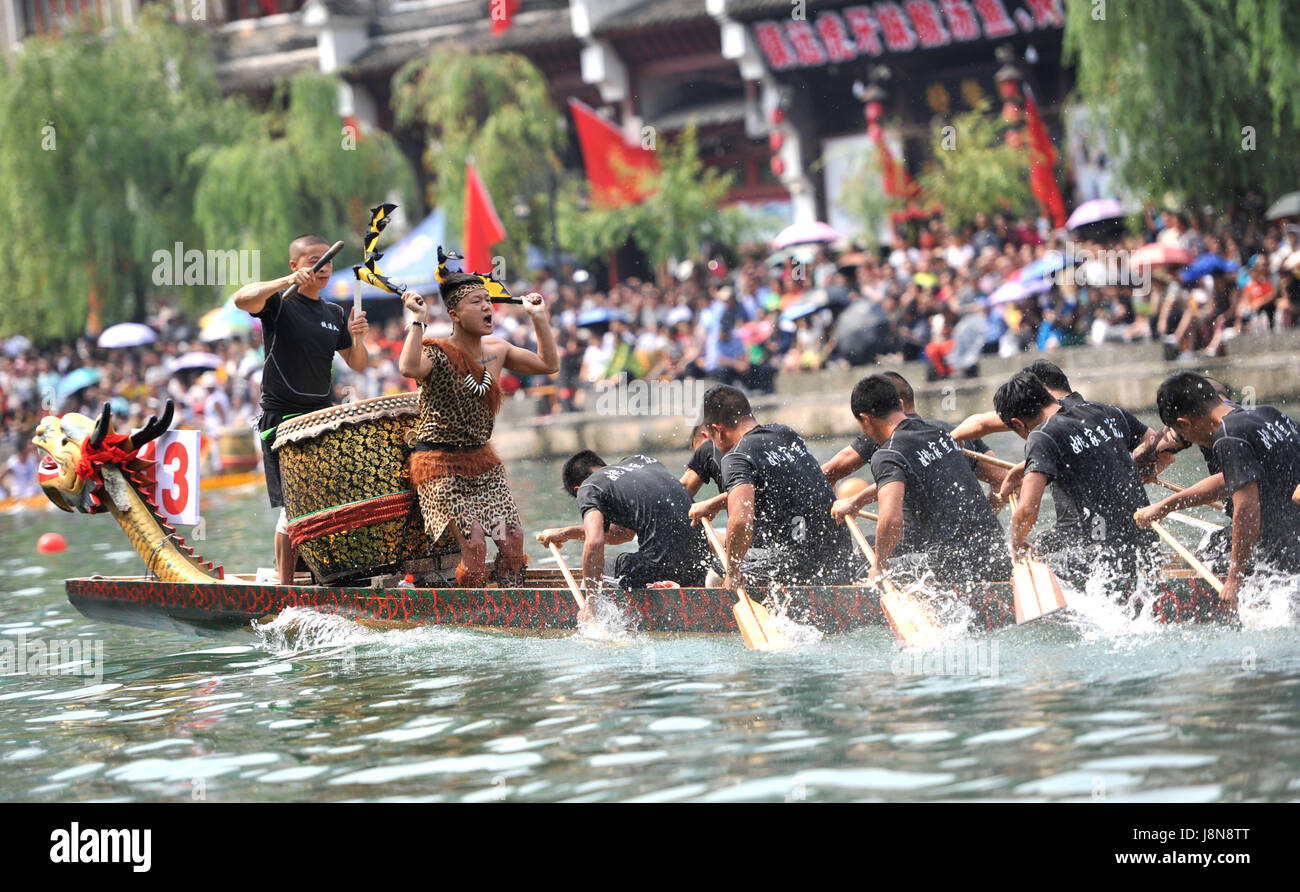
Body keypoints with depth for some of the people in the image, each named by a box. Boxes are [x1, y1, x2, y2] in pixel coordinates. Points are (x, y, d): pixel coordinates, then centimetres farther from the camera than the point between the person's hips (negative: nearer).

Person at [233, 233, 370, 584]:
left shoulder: (335, 315, 14)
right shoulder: (279, 304, -3)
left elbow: (358, 365, 15)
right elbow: (242, 299, -24)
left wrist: (357, 338, -5)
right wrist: (288, 281, -33)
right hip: (282, 418, -6)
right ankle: (286, 590, -3)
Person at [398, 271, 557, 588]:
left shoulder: (497, 350, 5)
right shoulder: (437, 353, -15)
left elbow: (549, 364, 10)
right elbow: (409, 368, -38)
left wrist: (538, 317, 5)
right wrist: (418, 319, -32)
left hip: (482, 459, 7)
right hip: (440, 465, -7)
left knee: (513, 538, -3)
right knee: (474, 544, -17)